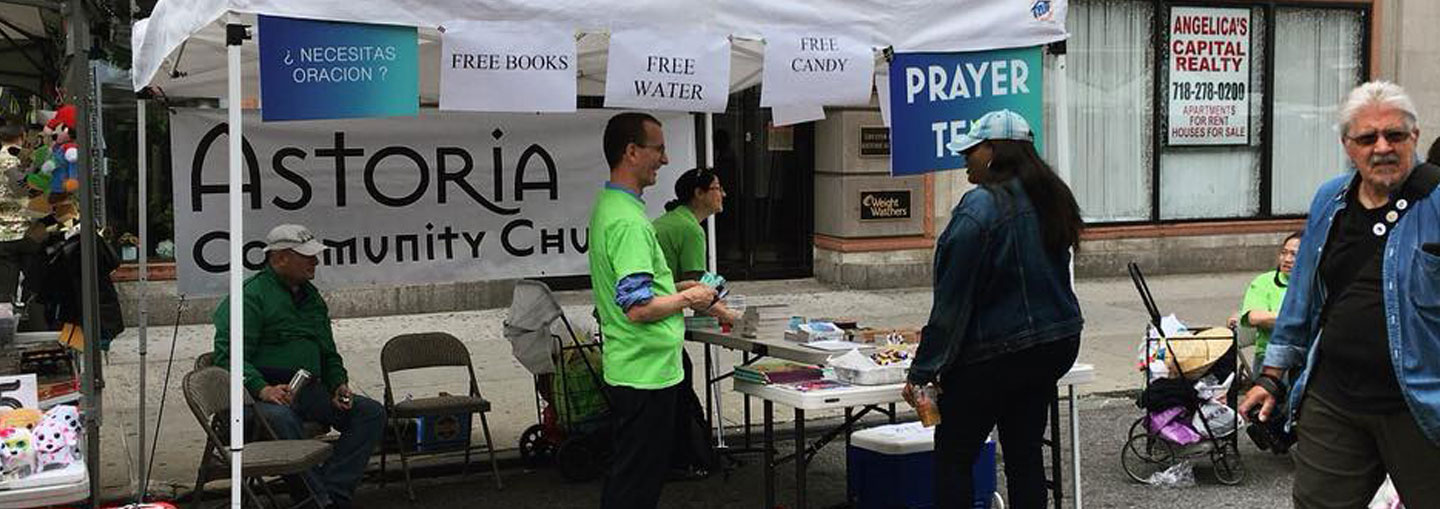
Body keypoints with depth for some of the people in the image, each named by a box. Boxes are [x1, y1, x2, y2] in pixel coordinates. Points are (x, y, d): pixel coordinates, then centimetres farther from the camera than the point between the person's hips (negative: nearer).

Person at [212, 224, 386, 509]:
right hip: (268, 392, -8)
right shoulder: (251, 295, -4)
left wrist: (339, 384, 12)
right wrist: (263, 389, -28)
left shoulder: (311, 297, 22)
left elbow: (329, 353, 32)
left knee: (372, 412, -9)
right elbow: (228, 355, -14)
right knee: (281, 417, -40)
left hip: (310, 390, 8)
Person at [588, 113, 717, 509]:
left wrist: (675, 289, 14)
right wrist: (688, 299, -12)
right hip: (647, 370, -10)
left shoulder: (607, 205, 11)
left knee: (625, 474, 19)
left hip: (626, 368, 10)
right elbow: (638, 308, -27)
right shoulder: (629, 220, -22)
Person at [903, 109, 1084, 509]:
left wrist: (922, 371, -12)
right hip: (1057, 345, 8)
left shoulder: (979, 207, -18)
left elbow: (953, 299, -18)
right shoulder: (1051, 200, 7)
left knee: (953, 455, 3)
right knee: (1024, 452, 14)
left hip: (996, 354, -8)